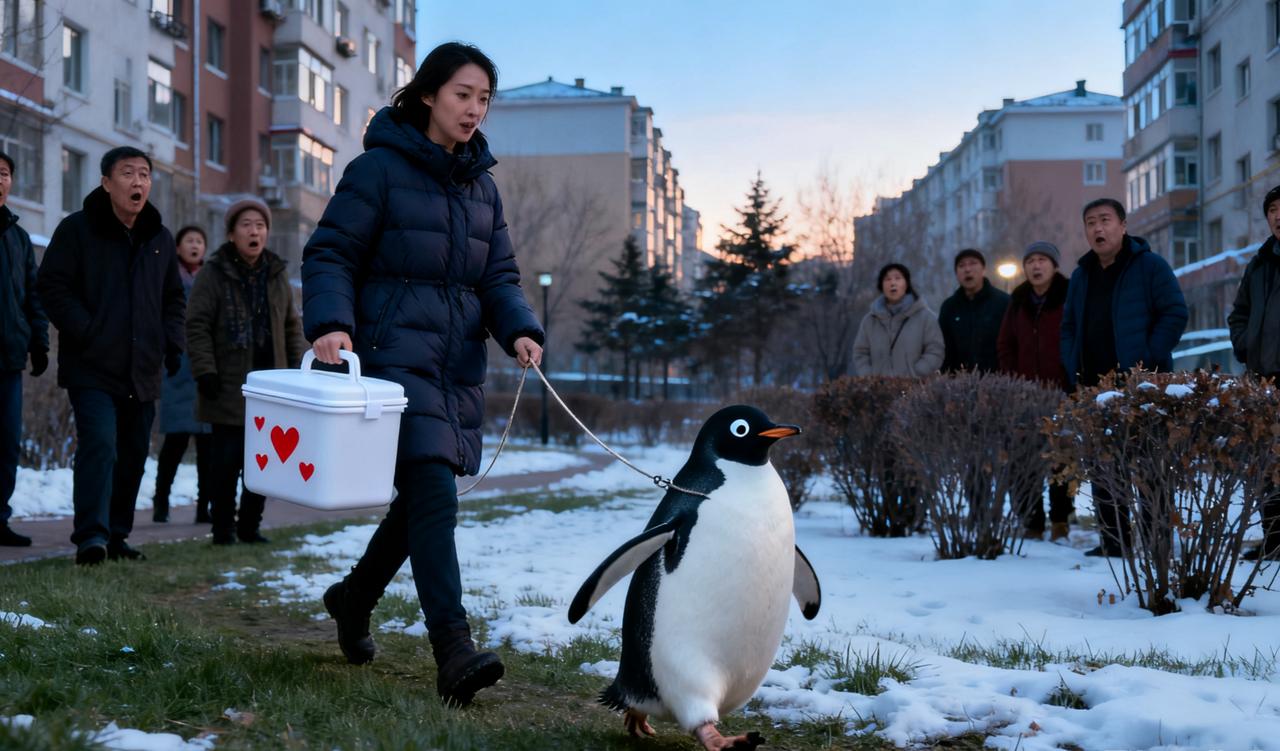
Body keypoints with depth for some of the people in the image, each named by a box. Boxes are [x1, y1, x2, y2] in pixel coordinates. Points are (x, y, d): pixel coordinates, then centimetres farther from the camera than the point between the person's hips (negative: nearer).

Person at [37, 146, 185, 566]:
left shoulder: (160, 239, 14)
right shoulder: (77, 230, -3)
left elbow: (174, 298, 22)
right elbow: (51, 287, -7)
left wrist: (172, 342, 8)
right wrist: (86, 332, -16)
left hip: (143, 372, 6)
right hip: (92, 369, -6)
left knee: (133, 456, 9)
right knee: (100, 445, -19)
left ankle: (117, 535, 20)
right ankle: (91, 536, -17)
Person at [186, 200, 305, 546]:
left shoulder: (277, 275, 13)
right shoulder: (214, 275, -3)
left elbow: (292, 327, 18)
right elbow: (197, 326, -6)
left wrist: (298, 369, 11)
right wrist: (205, 371, -13)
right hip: (229, 386, -5)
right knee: (227, 458, -3)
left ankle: (250, 524, 19)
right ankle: (223, 527, 8)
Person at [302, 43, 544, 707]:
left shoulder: (481, 185, 15)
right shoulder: (380, 168, -4)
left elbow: (498, 277, 13)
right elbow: (328, 254, -6)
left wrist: (520, 330, -6)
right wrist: (331, 322, -23)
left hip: (459, 365, 7)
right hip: (394, 354, -7)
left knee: (423, 497, 13)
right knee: (432, 493, -18)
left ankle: (353, 598, 37)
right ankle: (453, 652, -19)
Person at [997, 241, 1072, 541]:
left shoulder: (1069, 297, -1)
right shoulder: (1018, 300, 12)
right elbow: (1005, 345, 17)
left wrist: (1070, 384, -8)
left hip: (1062, 393, -3)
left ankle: (1060, 521, 10)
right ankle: (1031, 522, 2)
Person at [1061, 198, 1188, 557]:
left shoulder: (1150, 266, 0)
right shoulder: (1081, 275, 17)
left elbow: (1175, 314, -5)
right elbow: (1068, 328, 21)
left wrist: (1147, 360, -13)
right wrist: (1074, 374, 8)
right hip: (1094, 387, 6)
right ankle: (1113, 540, 12)